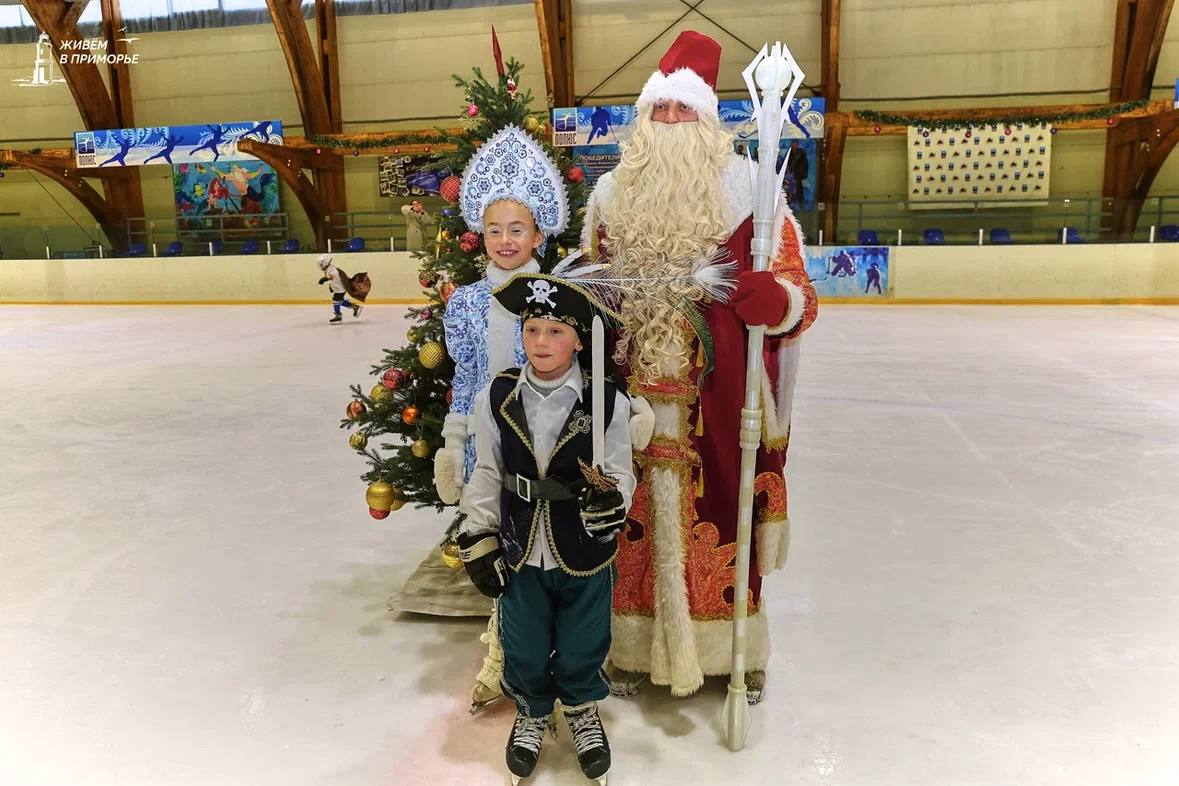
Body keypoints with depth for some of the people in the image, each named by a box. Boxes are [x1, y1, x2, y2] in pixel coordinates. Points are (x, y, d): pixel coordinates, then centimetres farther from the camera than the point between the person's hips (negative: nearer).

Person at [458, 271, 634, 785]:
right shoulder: (496, 398, -9)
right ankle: (531, 712, 49)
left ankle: (582, 710, 50)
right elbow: (485, 475, 0)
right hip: (520, 552, 2)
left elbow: (619, 473, -7)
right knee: (523, 647, 20)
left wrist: (609, 498, -28)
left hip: (586, 554, -1)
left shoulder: (608, 402, -15)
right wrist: (478, 542, 1)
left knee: (582, 646, 20)